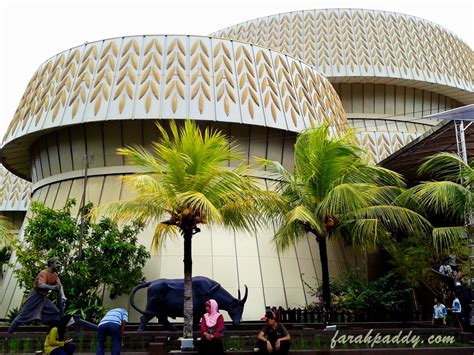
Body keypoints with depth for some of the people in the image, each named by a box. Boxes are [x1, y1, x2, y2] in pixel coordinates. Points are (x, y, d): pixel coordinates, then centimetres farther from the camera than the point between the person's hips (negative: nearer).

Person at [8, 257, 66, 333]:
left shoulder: (55, 275, 5)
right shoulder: (44, 273, -20)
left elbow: (60, 286, -5)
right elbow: (41, 285, -37)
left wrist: (62, 296, -24)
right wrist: (52, 287, -54)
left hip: (44, 298, 8)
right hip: (35, 297, -8)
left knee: (56, 313, 0)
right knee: (23, 315, -7)